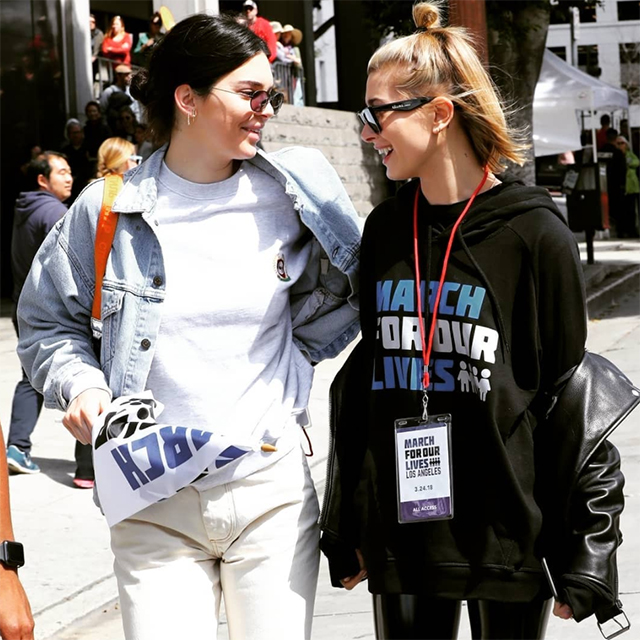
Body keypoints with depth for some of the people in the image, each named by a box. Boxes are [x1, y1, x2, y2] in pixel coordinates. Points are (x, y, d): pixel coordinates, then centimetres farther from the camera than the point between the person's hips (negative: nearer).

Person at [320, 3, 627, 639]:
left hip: (507, 535, -4)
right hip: (400, 534, 4)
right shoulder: (385, 229, 7)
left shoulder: (535, 234, -8)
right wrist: (343, 529, 14)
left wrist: (583, 553, -6)